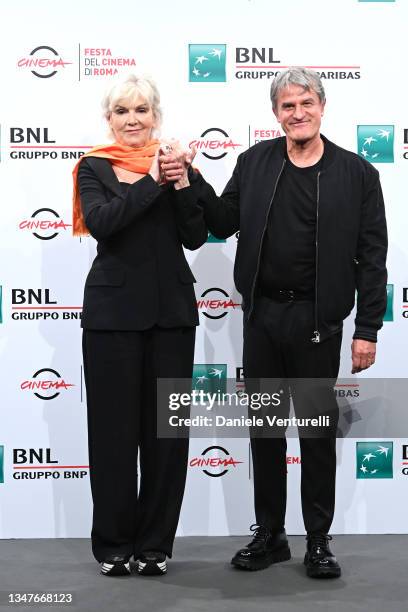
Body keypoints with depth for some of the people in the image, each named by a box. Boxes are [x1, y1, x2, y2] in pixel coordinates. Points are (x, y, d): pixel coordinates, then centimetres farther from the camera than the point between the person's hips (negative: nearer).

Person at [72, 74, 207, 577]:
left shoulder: (174, 163, 8)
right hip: (113, 309, -2)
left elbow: (195, 237, 0)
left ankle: (156, 543, 19)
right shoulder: (94, 168, 3)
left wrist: (182, 183, -13)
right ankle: (114, 544, 17)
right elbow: (100, 222, -16)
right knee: (115, 426, 3)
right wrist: (152, 180, -19)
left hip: (171, 309, 2)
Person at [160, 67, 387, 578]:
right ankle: (269, 534, 26)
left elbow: (372, 256, -4)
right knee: (264, 428, 12)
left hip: (317, 320, -3)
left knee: (319, 430, 7)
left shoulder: (355, 172, -3)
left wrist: (367, 329, -8)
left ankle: (318, 540, 21)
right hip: (262, 315, 3)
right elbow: (222, 223, 9)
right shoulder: (254, 162, 4)